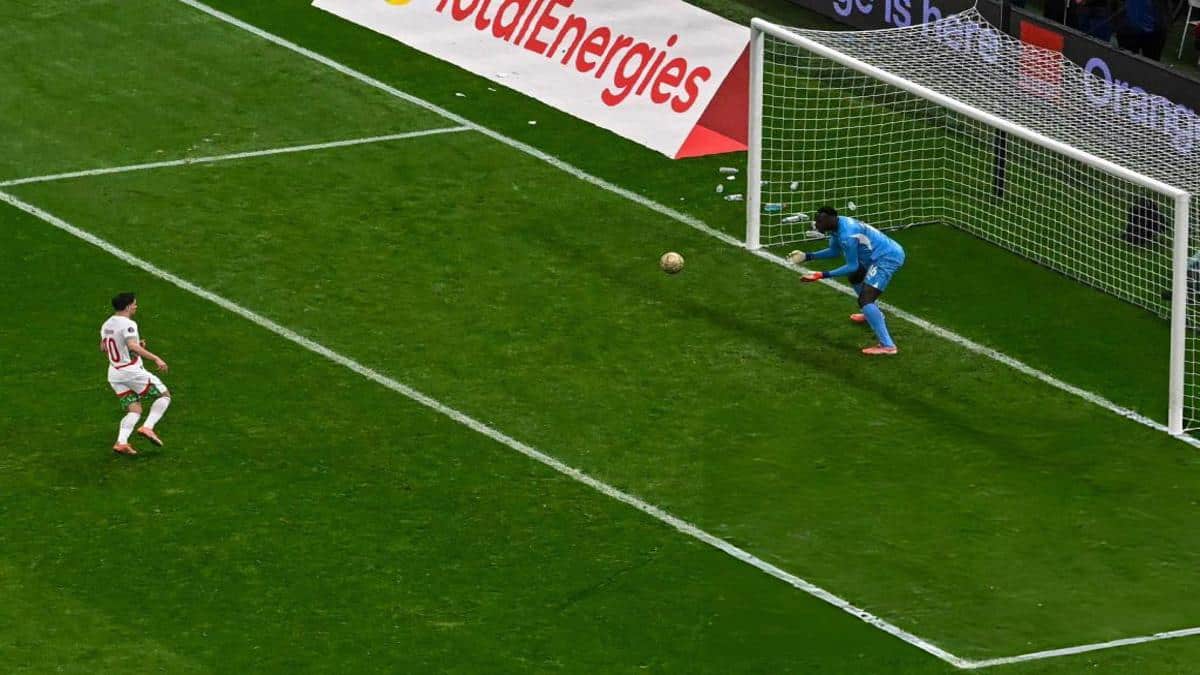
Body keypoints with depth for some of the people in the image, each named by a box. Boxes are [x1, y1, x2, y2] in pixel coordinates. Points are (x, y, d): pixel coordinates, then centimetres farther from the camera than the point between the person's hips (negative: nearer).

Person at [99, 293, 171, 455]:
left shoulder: (107, 325, 11)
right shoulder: (128, 324, -16)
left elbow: (103, 348, 21)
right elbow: (133, 347, -30)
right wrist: (155, 358, -33)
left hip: (114, 373, 8)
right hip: (132, 370, -8)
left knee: (134, 410, 9)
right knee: (164, 395, 5)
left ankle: (121, 442, -11)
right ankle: (148, 427, -9)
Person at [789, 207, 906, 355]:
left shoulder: (846, 235, -27)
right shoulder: (838, 225, 5)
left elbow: (852, 266, -21)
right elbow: (834, 251, 21)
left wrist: (823, 275, -22)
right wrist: (807, 256, 14)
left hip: (887, 258, -11)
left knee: (865, 299, -21)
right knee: (855, 278, 34)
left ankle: (887, 346, -30)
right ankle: (873, 315, 55)